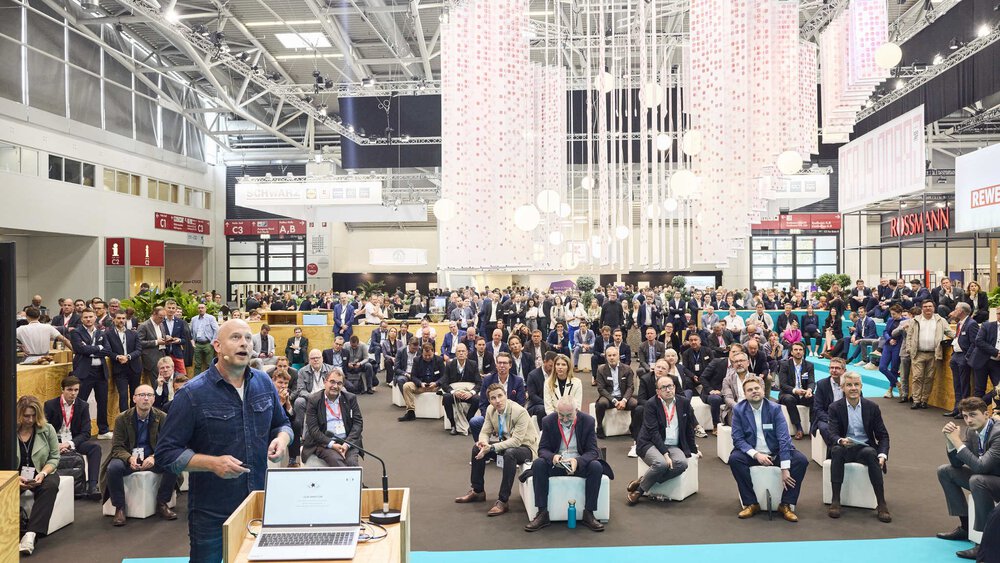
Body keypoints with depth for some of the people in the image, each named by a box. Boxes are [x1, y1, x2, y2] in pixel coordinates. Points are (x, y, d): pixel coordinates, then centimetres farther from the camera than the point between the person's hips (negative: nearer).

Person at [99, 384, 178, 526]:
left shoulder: (162, 417, -3)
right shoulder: (122, 419, -4)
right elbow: (117, 447, -6)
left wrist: (154, 457, -26)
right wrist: (130, 458, -29)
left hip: (153, 458, 1)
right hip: (128, 457, -1)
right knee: (113, 468, -33)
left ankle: (162, 504, -7)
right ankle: (119, 508, -13)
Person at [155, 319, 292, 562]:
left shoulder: (264, 383, 1)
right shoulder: (191, 394, -13)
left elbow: (282, 423, 15)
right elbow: (166, 453, -11)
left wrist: (281, 439, -8)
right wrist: (213, 463, -25)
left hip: (261, 504, 4)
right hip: (211, 514, -4)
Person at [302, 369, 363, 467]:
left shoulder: (350, 398, 11)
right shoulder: (313, 400, 3)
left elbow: (358, 422, 7)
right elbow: (313, 428, -3)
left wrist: (347, 443, -9)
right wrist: (332, 444, -15)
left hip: (348, 441, 2)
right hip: (324, 442, -2)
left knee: (351, 462, -28)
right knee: (335, 459, -32)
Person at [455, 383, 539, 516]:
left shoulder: (520, 412, -27)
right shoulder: (490, 410, -5)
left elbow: (516, 440, -31)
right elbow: (485, 432, 2)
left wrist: (491, 448, -37)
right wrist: (483, 442, -24)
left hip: (525, 446, -7)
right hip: (506, 443, 7)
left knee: (509, 453, -38)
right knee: (477, 448, -6)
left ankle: (502, 501, -29)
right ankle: (477, 491, 10)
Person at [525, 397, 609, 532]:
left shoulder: (588, 421, -9)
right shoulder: (548, 421, -6)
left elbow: (593, 451, -10)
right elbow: (542, 449, -4)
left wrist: (577, 461, -32)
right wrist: (552, 457, -29)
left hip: (580, 463, 0)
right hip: (555, 463, 1)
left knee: (596, 467, -30)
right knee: (537, 464, -28)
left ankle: (588, 514, -17)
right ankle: (542, 513, -22)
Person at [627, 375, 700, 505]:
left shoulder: (684, 403, 6)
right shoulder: (651, 404, -8)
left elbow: (689, 429, 17)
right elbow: (653, 432, -15)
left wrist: (693, 450, 20)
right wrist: (665, 454, -24)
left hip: (673, 446, 5)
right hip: (650, 444, -4)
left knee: (682, 463, -28)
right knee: (661, 464, -35)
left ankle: (641, 482, -16)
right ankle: (639, 489, -10)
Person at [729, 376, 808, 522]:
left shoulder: (774, 408, -7)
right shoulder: (739, 410, -5)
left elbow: (783, 438, -14)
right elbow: (737, 439, -7)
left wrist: (785, 469, -23)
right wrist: (756, 455, -24)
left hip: (775, 453, 0)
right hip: (752, 453, 0)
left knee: (801, 460, -23)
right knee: (734, 459, -29)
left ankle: (786, 505, -10)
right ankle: (751, 503, -15)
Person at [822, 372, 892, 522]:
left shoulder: (872, 407, 3)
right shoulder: (835, 407, 0)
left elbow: (883, 436, 4)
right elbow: (832, 433, -9)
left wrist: (882, 455, -15)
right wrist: (841, 441, -34)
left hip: (866, 448, 0)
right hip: (844, 448, 0)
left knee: (871, 453, -35)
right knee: (837, 450, -35)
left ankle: (881, 504, -29)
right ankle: (835, 501, -32)